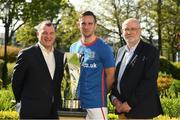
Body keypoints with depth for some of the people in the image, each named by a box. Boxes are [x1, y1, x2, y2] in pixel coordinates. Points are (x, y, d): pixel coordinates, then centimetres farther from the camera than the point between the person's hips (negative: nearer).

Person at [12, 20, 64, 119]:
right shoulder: (26, 54, -7)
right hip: (31, 112, -5)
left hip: (53, 112, 5)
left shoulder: (60, 56, 11)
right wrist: (23, 101, 6)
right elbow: (16, 81, -1)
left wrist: (57, 103, 12)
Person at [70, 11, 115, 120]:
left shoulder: (103, 48, -6)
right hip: (76, 101, 5)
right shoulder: (73, 47, 10)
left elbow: (110, 75, -3)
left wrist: (101, 93, 4)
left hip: (96, 103, -5)